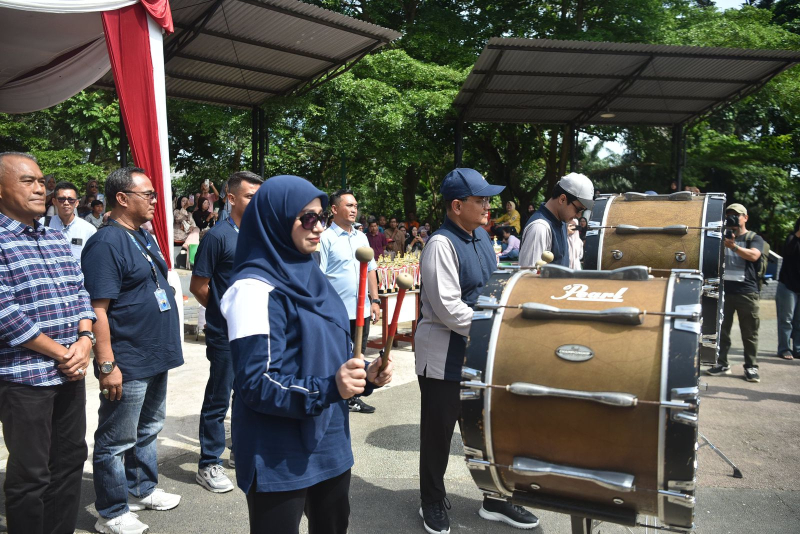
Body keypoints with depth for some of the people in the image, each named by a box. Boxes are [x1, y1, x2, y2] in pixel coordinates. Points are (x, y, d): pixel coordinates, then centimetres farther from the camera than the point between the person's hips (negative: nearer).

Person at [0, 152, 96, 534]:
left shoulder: (56, 238, 11)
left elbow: (80, 291, 12)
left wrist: (84, 341, -5)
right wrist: (60, 353, -14)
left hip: (70, 371, 7)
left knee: (70, 459, 15)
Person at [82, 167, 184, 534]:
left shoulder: (144, 237, 11)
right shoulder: (106, 243, -17)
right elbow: (96, 308, -21)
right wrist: (106, 365, -23)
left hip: (155, 357, 9)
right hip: (127, 363, -9)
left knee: (148, 429, 22)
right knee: (117, 441, 6)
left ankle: (143, 490, 39)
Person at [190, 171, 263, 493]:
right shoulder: (218, 236, -13)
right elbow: (198, 286, -9)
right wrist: (224, 311, 1)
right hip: (225, 334, -6)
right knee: (218, 400, 5)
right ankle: (209, 465, 19)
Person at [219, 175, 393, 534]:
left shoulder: (310, 276, 8)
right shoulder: (256, 287, -17)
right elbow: (255, 383, -22)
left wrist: (364, 375, -3)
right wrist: (327, 388, -33)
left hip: (329, 444, 8)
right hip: (279, 458, -8)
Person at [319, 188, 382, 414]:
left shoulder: (362, 238, 13)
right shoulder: (325, 238, -8)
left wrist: (374, 300, 11)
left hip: (361, 310, 7)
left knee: (357, 357, 16)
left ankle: (353, 398, 30)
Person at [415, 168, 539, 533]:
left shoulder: (482, 236, 8)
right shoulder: (441, 244, -18)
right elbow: (448, 308, -25)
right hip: (445, 357, -8)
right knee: (438, 433, 10)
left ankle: (495, 500, 36)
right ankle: (433, 503, 31)